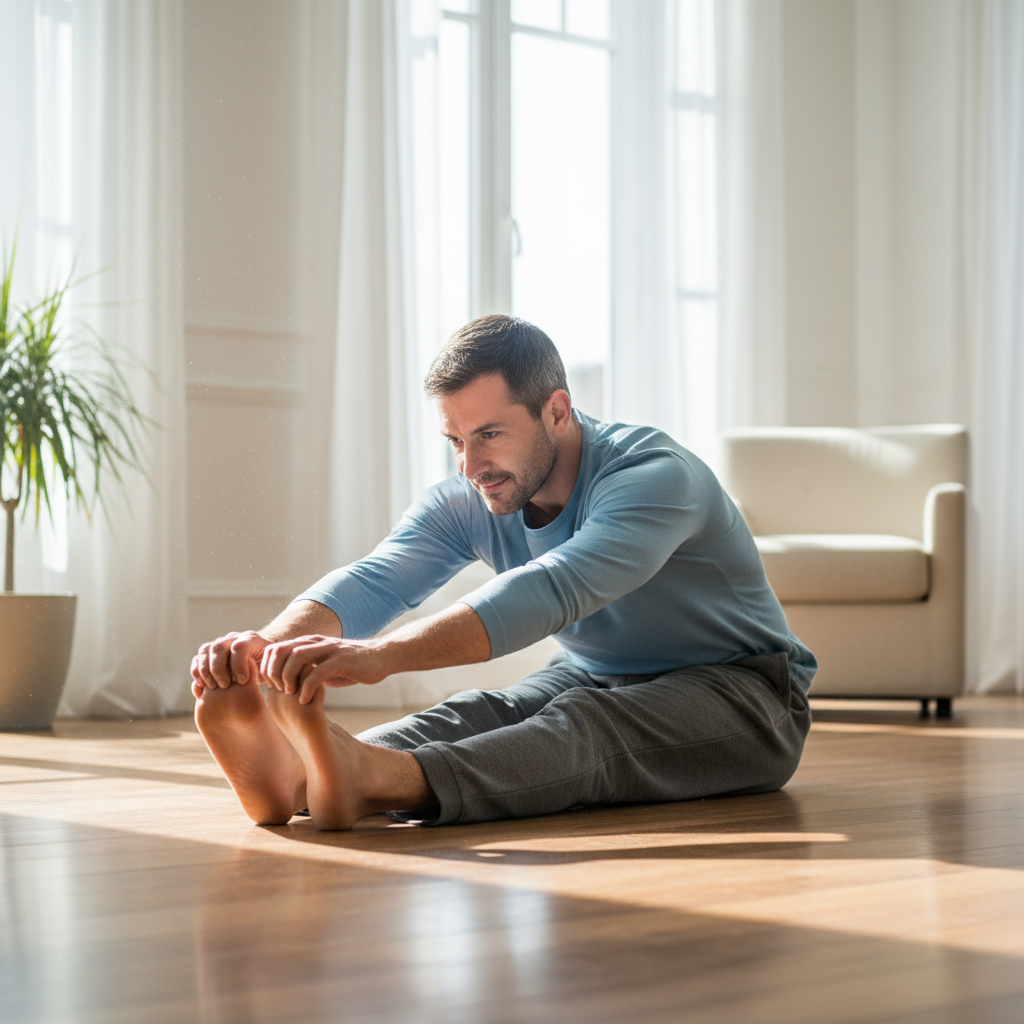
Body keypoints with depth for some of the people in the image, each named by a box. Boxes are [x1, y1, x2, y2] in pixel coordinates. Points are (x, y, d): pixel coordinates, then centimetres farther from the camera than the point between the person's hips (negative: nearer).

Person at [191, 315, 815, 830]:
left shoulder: (654, 474, -28)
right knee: (474, 715, -24)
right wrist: (271, 644, -47)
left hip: (740, 691, -6)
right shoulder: (465, 505, -6)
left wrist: (382, 655, -58)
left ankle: (372, 780, -61)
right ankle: (295, 771, -51)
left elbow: (550, 591, -45)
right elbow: (372, 581, -24)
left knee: (589, 721, -36)